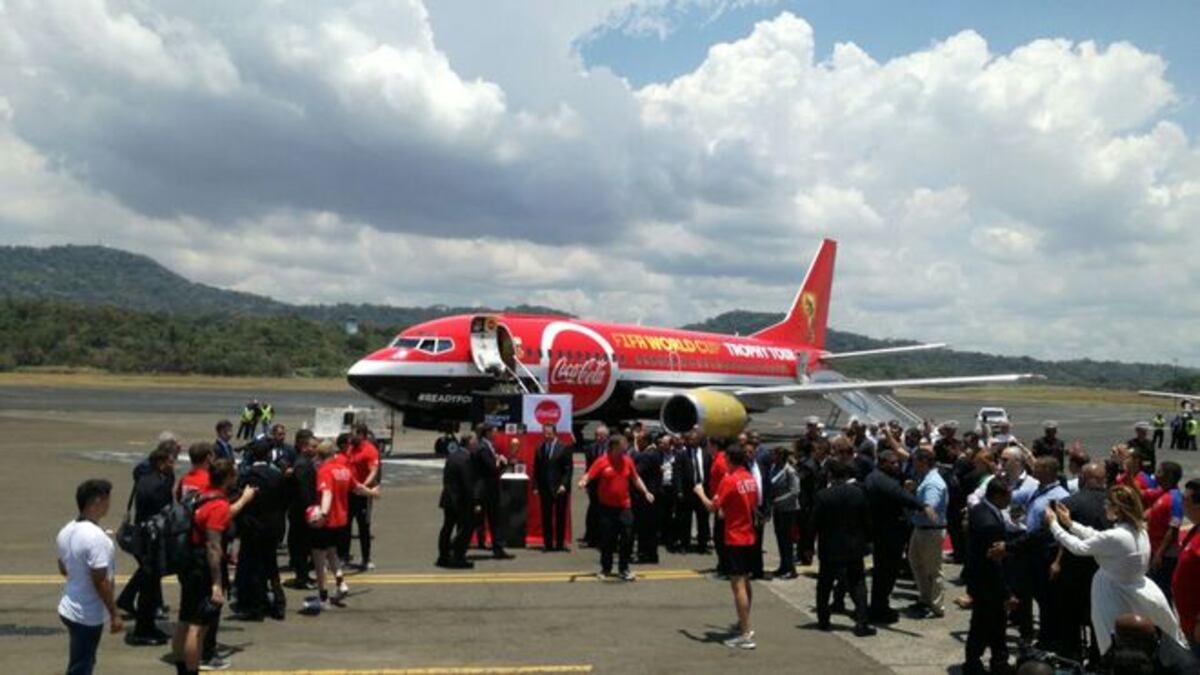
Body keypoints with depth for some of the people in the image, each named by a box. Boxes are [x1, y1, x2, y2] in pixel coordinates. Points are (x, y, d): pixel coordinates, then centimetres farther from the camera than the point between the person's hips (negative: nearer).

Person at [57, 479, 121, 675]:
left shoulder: (66, 531, 2)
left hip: (69, 609, 9)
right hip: (87, 615, -9)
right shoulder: (96, 537, -26)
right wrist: (114, 614, -16)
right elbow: (100, 582, -24)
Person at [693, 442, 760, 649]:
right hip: (749, 536, 8)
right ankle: (745, 625, 32)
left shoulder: (729, 480, -16)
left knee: (738, 585, -7)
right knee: (745, 582, 20)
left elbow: (712, 507, -16)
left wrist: (700, 492, 0)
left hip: (735, 538, -8)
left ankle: (745, 636, -8)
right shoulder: (750, 479, 6)